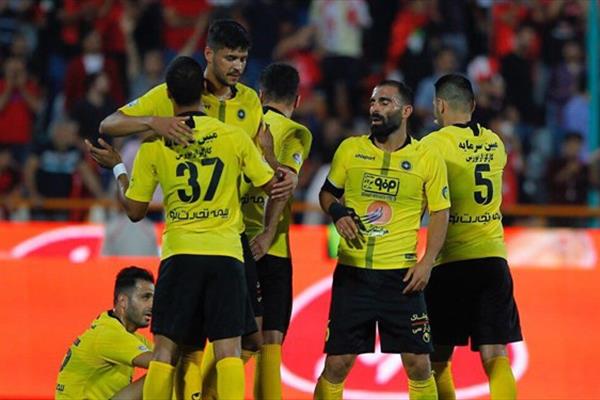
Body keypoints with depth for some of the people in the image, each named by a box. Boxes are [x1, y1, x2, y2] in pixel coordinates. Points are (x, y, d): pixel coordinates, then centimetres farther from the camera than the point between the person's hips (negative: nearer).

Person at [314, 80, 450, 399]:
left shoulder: (427, 160, 0)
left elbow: (440, 214, 4)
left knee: (418, 364, -1)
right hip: (352, 272, 1)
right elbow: (327, 192, 16)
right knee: (337, 363, 1)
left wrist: (427, 262, -8)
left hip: (401, 275, -1)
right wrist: (337, 212, -6)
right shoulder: (350, 149, 5)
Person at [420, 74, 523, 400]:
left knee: (437, 359, 8)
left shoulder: (433, 144, -6)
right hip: (494, 258, 4)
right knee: (494, 355, -1)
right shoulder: (495, 144, 11)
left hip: (452, 262, -4)